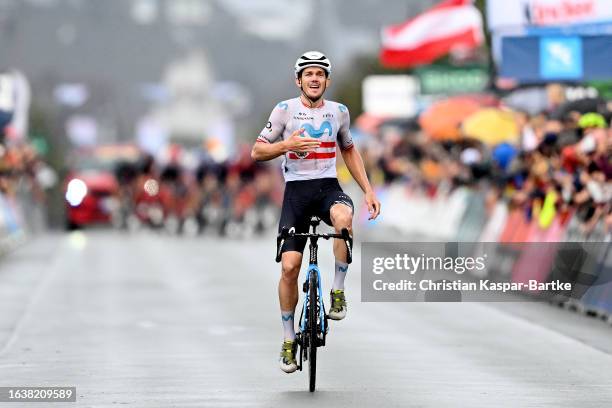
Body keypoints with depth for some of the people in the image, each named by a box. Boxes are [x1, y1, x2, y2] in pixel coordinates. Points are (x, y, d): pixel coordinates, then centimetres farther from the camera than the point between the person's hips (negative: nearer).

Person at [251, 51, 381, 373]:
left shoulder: (338, 112, 7)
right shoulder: (285, 111, -1)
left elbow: (349, 151, 21)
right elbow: (257, 152, 0)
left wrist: (368, 191, 13)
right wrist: (287, 144, -19)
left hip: (328, 187, 1)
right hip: (296, 190, -1)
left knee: (343, 217, -36)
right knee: (289, 266, -8)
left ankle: (337, 292, -19)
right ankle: (289, 340, 9)